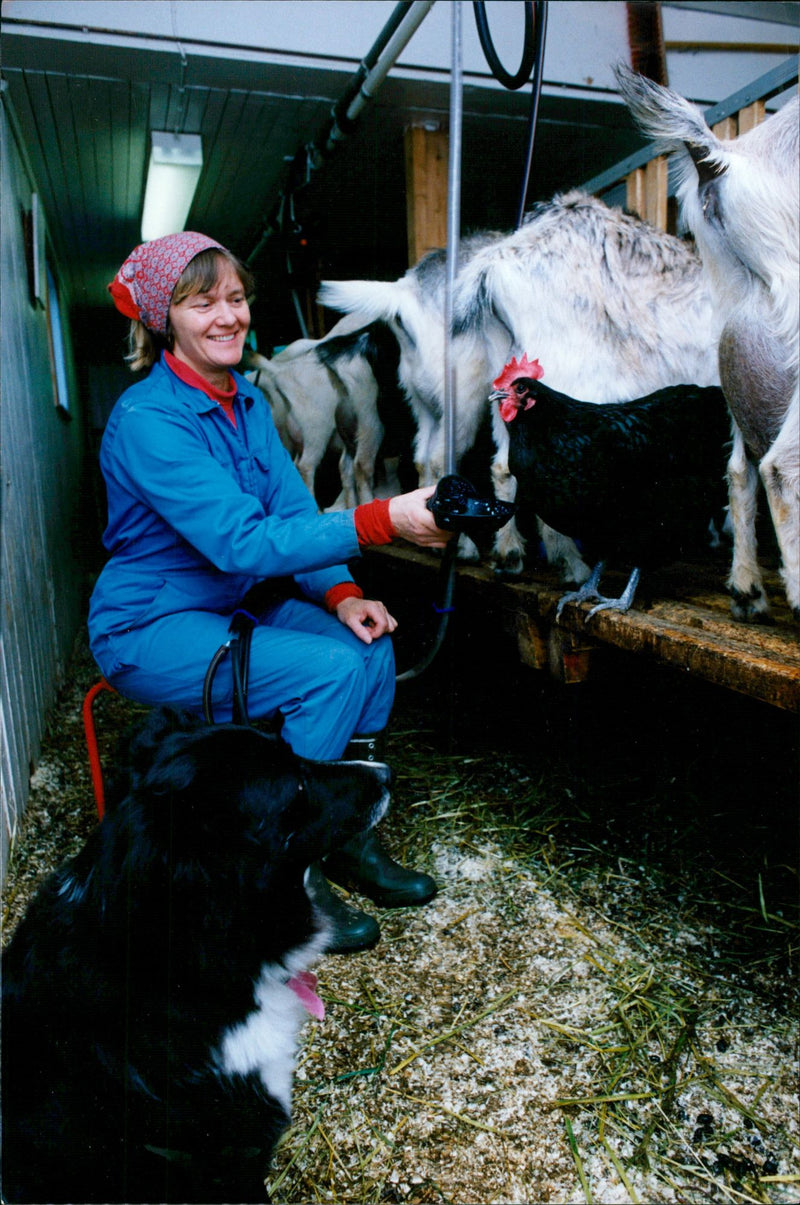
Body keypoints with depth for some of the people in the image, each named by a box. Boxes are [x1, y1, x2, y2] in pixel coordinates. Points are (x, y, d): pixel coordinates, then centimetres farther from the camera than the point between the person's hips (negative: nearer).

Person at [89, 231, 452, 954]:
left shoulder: (247, 400, 5)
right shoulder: (146, 419, -21)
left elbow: (293, 510, 2)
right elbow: (242, 541, -32)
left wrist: (341, 593, -16)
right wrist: (382, 522, -39)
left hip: (234, 606, 7)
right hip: (151, 629, -7)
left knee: (373, 646, -14)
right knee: (331, 670, -24)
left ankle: (350, 834, 2)